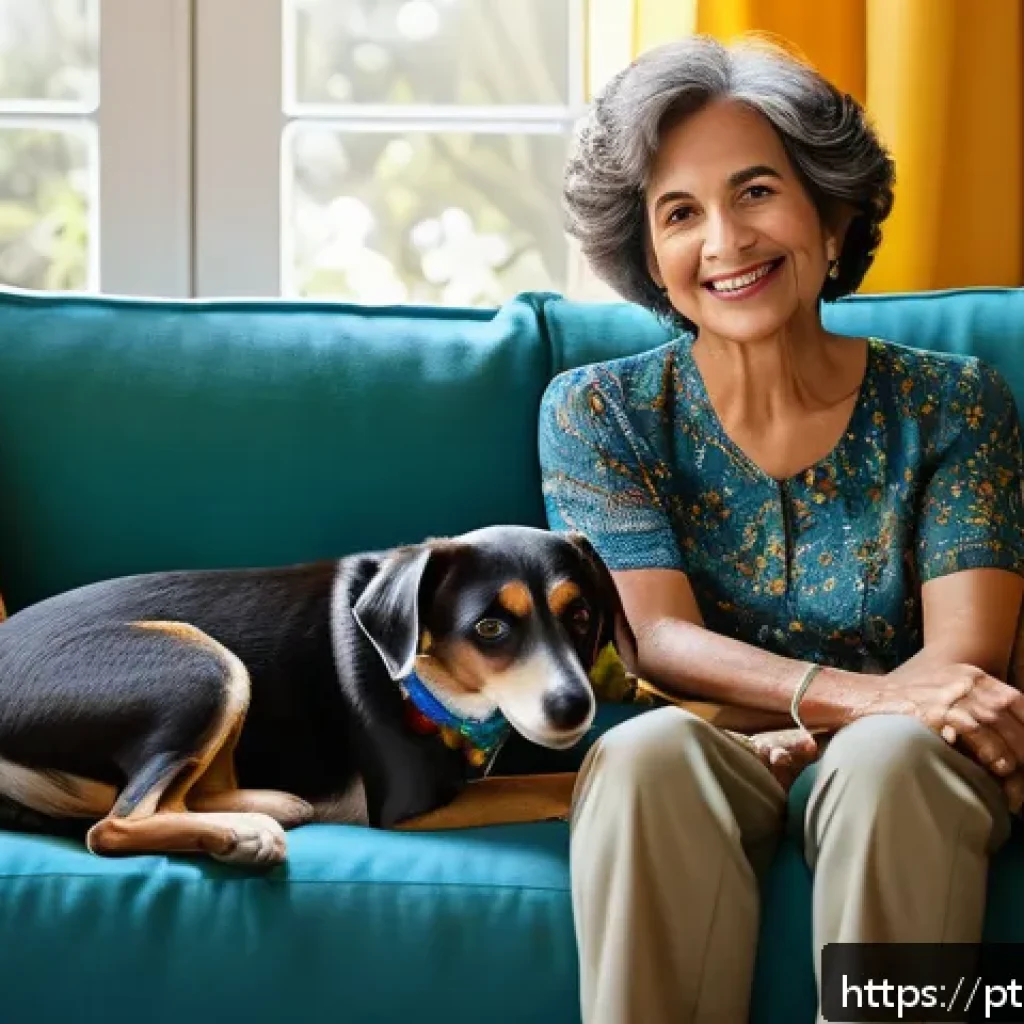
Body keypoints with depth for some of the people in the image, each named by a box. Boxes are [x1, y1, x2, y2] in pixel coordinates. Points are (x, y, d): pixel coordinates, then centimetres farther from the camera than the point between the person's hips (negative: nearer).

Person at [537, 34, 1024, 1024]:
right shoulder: (596, 411, 3)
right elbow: (656, 638, -10)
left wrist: (806, 734, -25)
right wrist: (867, 695, -27)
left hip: (897, 781, 0)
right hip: (697, 767, 0)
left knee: (888, 756, -34)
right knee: (647, 752, -34)